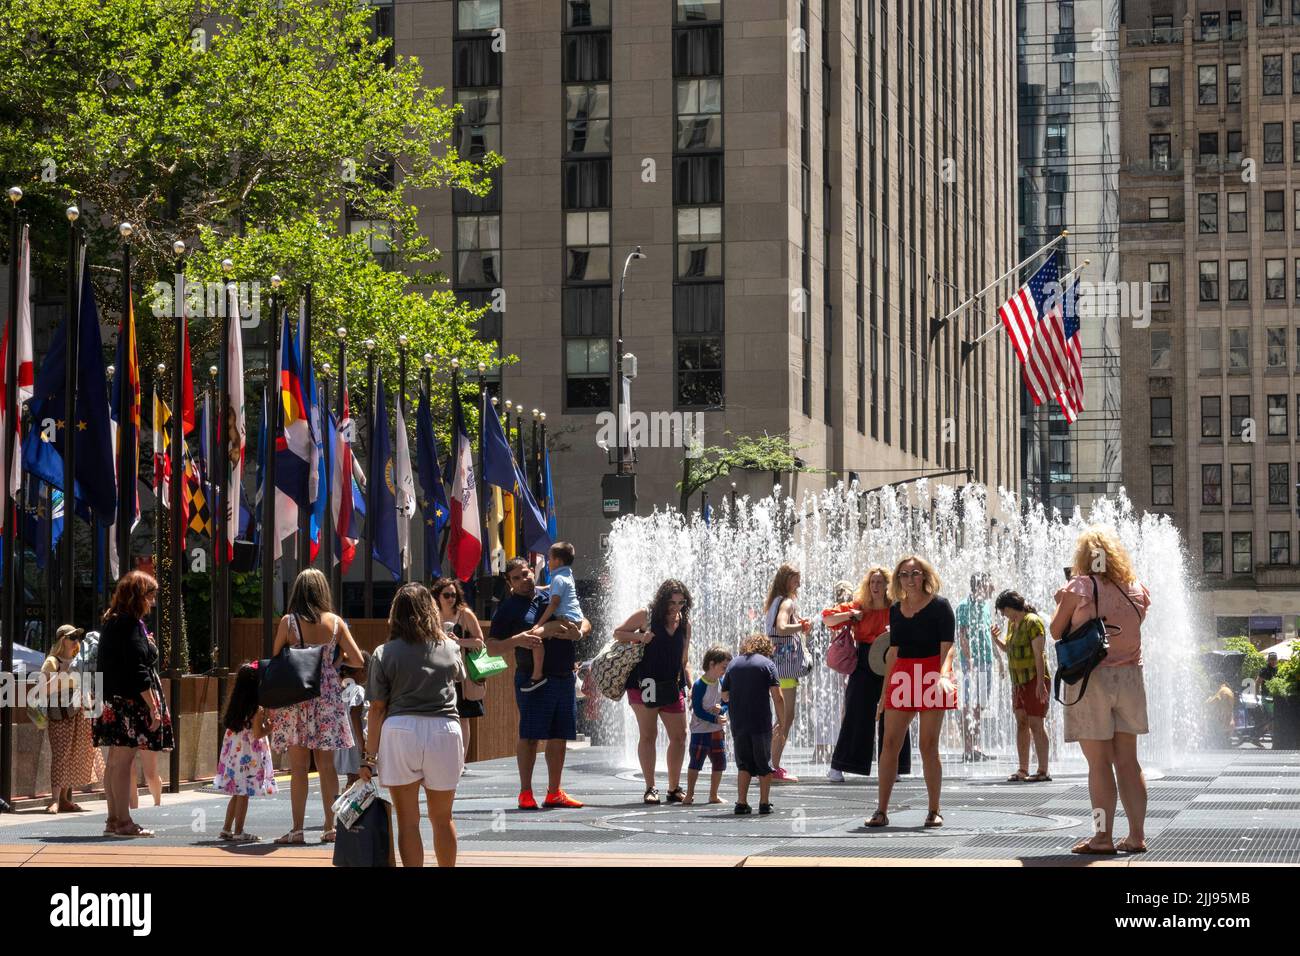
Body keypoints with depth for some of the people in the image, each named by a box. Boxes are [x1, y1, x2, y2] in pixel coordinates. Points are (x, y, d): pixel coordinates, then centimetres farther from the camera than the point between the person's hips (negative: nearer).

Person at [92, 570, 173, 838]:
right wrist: (153, 706, -17)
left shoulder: (111, 623, 16)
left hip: (112, 702, 10)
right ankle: (123, 822, -8)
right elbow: (137, 670, -18)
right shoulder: (131, 625, -13)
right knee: (124, 761, -8)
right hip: (129, 704, -10)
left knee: (116, 761, 11)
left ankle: (114, 820, 15)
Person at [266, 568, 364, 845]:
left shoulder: (288, 622, -6)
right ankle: (330, 827, 11)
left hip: (296, 698, -2)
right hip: (329, 696, 2)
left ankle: (297, 829, 1)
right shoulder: (335, 622, -1)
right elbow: (358, 660, -1)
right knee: (326, 765, 9)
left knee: (298, 766, 1)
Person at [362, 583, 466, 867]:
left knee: (408, 822, 4)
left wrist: (369, 756, 2)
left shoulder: (384, 654, -1)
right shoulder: (450, 648, 6)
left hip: (400, 730, -2)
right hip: (444, 730, 2)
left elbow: (377, 709, -2)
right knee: (442, 818, 17)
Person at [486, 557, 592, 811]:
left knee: (559, 737, 8)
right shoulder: (508, 608, 0)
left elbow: (585, 621, 18)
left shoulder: (551, 597, 12)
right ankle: (526, 793, -2)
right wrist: (516, 641, -22)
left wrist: (579, 632, -4)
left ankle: (554, 792, 15)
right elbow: (492, 647, -5)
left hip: (564, 678, 5)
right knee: (529, 737, -7)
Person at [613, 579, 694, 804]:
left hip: (672, 686, 4)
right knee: (648, 735, 0)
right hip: (645, 683, -4)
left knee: (679, 736, 1)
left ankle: (674, 788, 13)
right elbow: (617, 633, 5)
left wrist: (691, 685, 7)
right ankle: (650, 789, 6)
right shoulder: (646, 616, -1)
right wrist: (640, 637, -11)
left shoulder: (684, 623, 10)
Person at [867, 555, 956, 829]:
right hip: (901, 678, 5)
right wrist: (885, 691, 16)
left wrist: (943, 674, -27)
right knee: (890, 743, -2)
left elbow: (947, 647, -9)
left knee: (929, 746, -2)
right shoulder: (896, 609, 13)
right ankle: (881, 811, 0)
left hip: (931, 677, -4)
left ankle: (934, 811, 6)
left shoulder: (939, 606, -2)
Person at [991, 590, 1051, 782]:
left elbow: (1039, 654, -18)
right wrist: (996, 640, 3)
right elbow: (1008, 649, 24)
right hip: (1018, 682, 9)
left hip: (1034, 680, -9)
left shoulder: (1033, 622, -14)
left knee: (1035, 724, -9)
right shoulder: (1012, 624, 13)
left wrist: (1040, 683, -23)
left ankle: (1043, 770, -7)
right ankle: (1023, 770, 8)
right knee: (1021, 723, 6)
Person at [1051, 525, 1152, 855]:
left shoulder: (1078, 588, -7)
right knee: (1128, 760, 9)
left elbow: (1056, 631, 1)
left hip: (1090, 678, -4)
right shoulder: (1137, 590, 5)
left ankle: (1103, 837, -3)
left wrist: (1061, 602, 17)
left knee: (1099, 762, -3)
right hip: (1129, 677, 4)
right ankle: (1137, 835, 10)